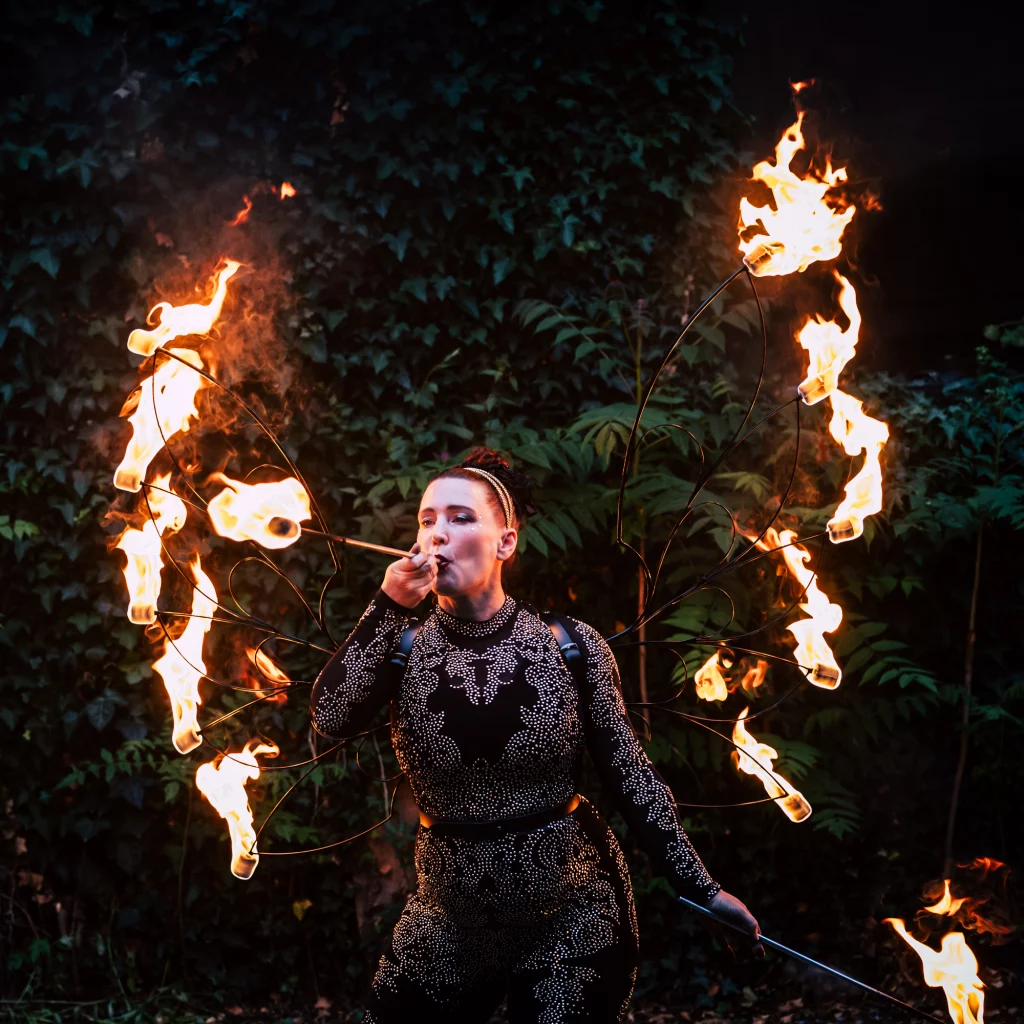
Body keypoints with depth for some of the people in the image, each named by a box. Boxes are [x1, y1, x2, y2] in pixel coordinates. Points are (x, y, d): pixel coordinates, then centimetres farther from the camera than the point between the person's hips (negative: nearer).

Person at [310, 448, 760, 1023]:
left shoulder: (570, 646, -9)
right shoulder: (403, 648, -4)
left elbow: (628, 771, -4)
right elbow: (331, 718, -20)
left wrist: (699, 885, -4)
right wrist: (390, 606, -24)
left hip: (572, 912, -2)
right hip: (453, 913, 2)